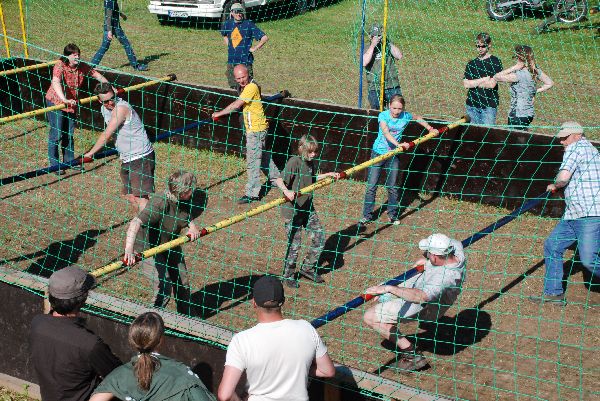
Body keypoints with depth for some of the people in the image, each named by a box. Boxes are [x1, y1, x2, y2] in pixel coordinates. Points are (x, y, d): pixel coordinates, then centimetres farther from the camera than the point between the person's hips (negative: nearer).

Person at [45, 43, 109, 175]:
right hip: (55, 102, -6)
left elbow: (97, 75, 5)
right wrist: (64, 99, -56)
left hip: (72, 104, 6)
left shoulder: (82, 67, -7)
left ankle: (69, 160, 31)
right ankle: (54, 164, 12)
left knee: (69, 134, 16)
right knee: (56, 135, -1)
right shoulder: (60, 66, -25)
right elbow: (56, 83, -42)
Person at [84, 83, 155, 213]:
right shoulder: (104, 109, 8)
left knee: (141, 197, -16)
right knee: (129, 195, 13)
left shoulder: (121, 108, -21)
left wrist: (90, 153, -12)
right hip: (126, 159, 10)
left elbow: (106, 135, -20)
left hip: (140, 157, -10)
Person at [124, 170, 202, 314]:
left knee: (183, 282, 15)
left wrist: (192, 226, -22)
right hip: (149, 247, -8)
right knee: (164, 287, -14)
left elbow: (188, 217, 4)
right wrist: (129, 249, -61)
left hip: (170, 245, 8)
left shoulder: (185, 201, -14)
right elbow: (136, 223, -47)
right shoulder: (159, 204, -36)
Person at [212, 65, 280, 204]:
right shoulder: (251, 85, 8)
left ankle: (252, 193, -3)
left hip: (256, 129, -10)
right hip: (255, 128, 10)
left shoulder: (251, 87, -22)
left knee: (253, 161, -7)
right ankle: (275, 178, 42)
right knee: (263, 155, 25)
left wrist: (219, 113, -20)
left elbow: (236, 105, -27)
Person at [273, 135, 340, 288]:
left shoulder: (311, 163, 5)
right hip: (292, 209, -7)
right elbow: (279, 180, -27)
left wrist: (328, 175, 18)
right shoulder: (294, 162, -18)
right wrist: (286, 191, -45)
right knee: (294, 244, -1)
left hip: (308, 207, 7)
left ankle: (307, 268, 26)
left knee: (319, 237, 7)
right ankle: (288, 275, 20)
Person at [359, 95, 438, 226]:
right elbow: (386, 133, -33)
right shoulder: (383, 115, -16)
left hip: (393, 155, 2)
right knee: (371, 186, -1)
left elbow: (418, 118, 17)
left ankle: (392, 214, 23)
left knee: (392, 187, 6)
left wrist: (430, 129, 19)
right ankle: (367, 216, 8)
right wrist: (398, 144, -47)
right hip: (378, 153, -2)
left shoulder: (405, 116, -6)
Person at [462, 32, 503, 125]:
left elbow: (492, 84, -11)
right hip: (472, 105, 4)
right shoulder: (471, 64, 11)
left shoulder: (495, 62, -2)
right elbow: (466, 84, 0)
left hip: (489, 105, -4)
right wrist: (484, 79, -8)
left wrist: (474, 82, -2)